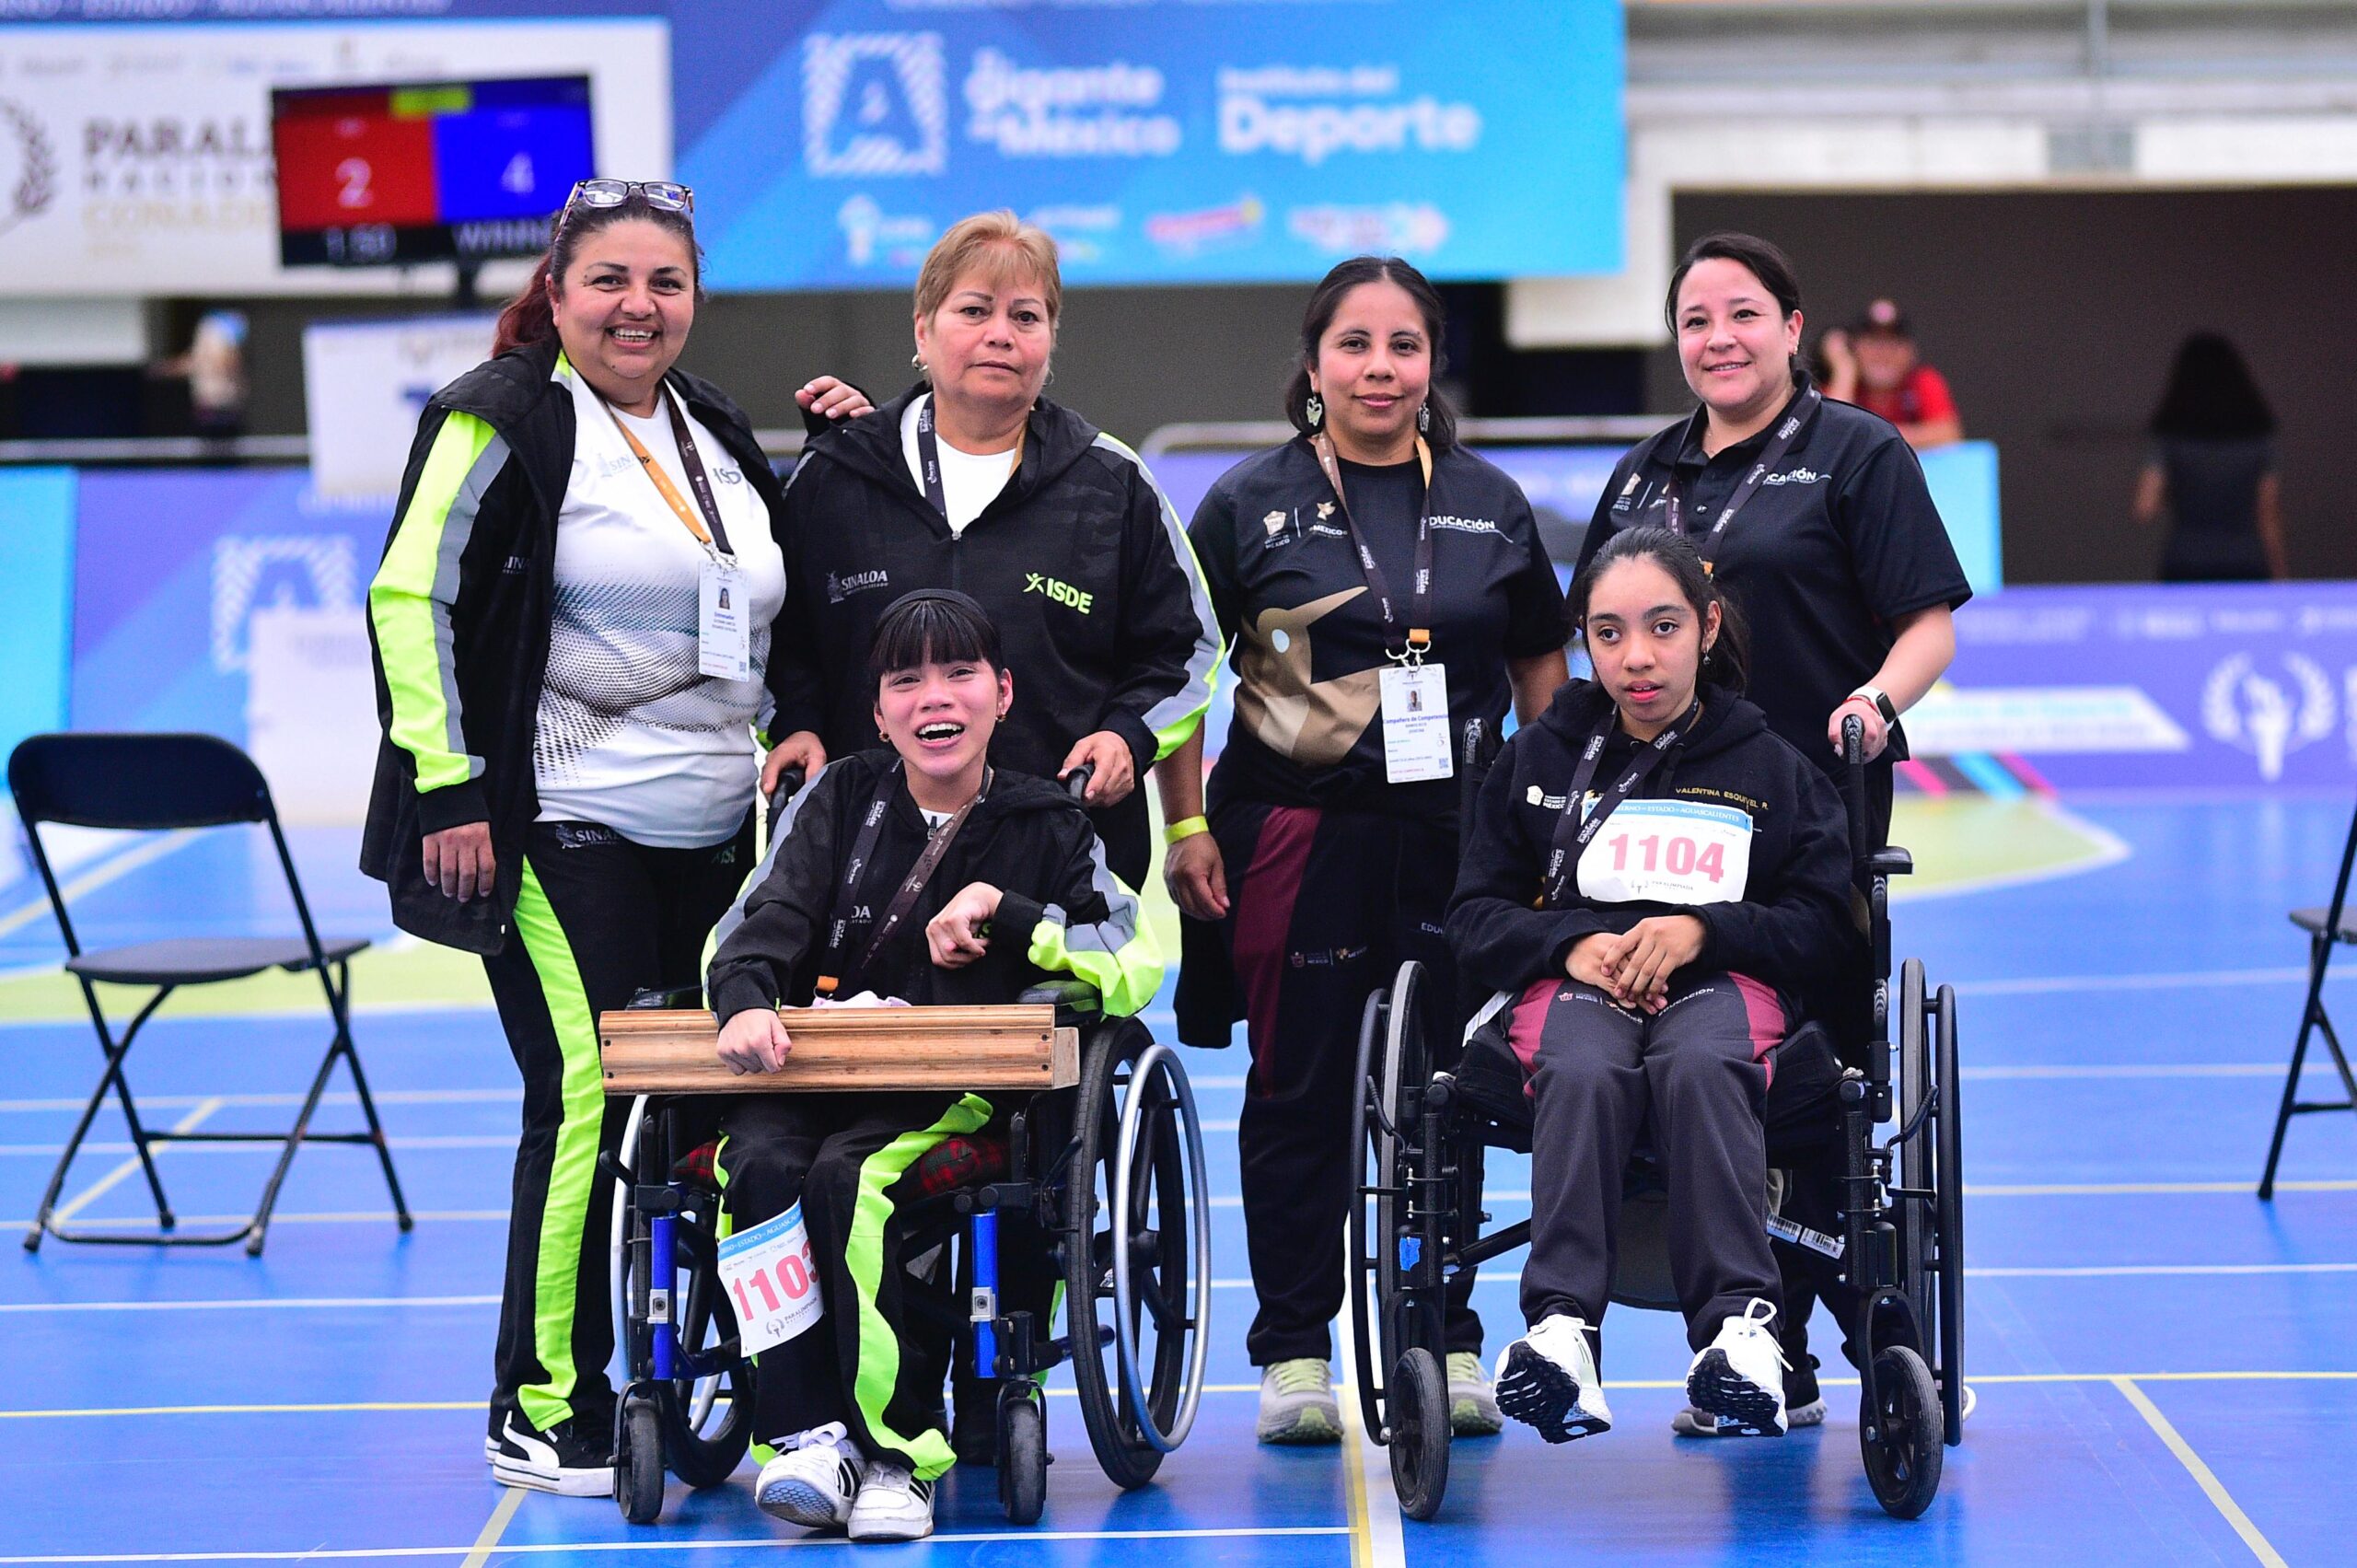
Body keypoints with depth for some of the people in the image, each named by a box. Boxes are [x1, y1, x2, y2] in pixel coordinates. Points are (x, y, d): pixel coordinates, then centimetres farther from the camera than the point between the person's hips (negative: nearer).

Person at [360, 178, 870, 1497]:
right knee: (589, 1098, -12)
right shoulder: (502, 422, -4)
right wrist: (448, 785, -13)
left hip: (717, 838, 7)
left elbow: (764, 606, 30)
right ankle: (546, 1412, -2)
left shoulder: (717, 433, 18)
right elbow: (415, 599, -8)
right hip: (565, 832, -7)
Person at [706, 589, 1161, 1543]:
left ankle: (896, 1448, -25)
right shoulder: (842, 799, 15)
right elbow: (764, 920, 2)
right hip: (805, 1074, 2)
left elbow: (1138, 970, -1)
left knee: (844, 1176, -33)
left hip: (952, 1093, -2)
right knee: (766, 1166, -32)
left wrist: (999, 907, -11)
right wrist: (747, 1002, -21)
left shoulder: (1048, 826, 10)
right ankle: (806, 1437, -31)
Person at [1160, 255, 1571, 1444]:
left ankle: (1448, 1342, 17)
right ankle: (1293, 1351, 10)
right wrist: (1186, 826, -4)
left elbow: (1541, 669, 17)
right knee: (1299, 1093, 2)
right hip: (1297, 838, -2)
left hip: (1455, 841, 2)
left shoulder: (1490, 506, 10)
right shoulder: (1252, 503, 2)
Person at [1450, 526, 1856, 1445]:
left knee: (1696, 1065, -39)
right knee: (1583, 1073, -38)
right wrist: (1572, 945, -7)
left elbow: (1824, 929, 8)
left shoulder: (1769, 767, 16)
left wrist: (1701, 930, -10)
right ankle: (1561, 1327, -52)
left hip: (1723, 982, -1)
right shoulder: (1538, 759, 20)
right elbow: (1473, 919, 14)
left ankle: (1736, 1327, -50)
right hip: (1573, 981, 1)